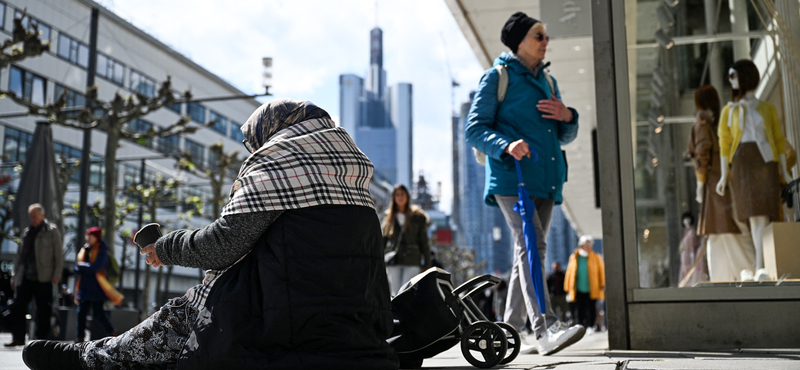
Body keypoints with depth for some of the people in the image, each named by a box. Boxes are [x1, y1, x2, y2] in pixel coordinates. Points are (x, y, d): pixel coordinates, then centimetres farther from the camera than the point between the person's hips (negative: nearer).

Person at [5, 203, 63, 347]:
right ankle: (18, 338, 6)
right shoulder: (26, 232, 14)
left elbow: (59, 254, -4)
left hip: (43, 278, -5)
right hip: (26, 277, 5)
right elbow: (19, 255, 18)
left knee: (43, 310, 1)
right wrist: (15, 276, 14)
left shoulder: (52, 231, -1)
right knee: (17, 307, 0)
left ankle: (42, 338, 10)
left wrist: (56, 274, -10)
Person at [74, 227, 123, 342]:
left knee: (98, 313, -4)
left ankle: (112, 332, 13)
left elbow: (95, 268, -20)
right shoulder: (85, 249, 12)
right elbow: (78, 269, 11)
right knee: (81, 312, 3)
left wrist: (81, 266, -9)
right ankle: (80, 337, 11)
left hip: (97, 288, -6)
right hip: (85, 287, 6)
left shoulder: (102, 251, -8)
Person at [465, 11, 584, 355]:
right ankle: (546, 328, -28)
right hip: (511, 177, -7)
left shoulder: (548, 81, 23)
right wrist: (506, 145, -24)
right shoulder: (497, 76, 2)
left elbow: (565, 137, 25)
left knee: (528, 251, 8)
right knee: (530, 246, -20)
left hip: (545, 179, 7)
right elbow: (475, 128, -6)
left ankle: (510, 330, 17)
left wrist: (567, 117, 2)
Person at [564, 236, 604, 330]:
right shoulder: (574, 257, 11)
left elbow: (602, 271, 4)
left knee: (590, 310, 0)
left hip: (591, 290, -1)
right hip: (578, 290, 1)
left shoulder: (596, 257, 8)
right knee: (579, 310, 2)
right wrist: (568, 287, 9)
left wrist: (602, 285, -4)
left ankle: (590, 327, 6)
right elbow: (569, 272, 12)